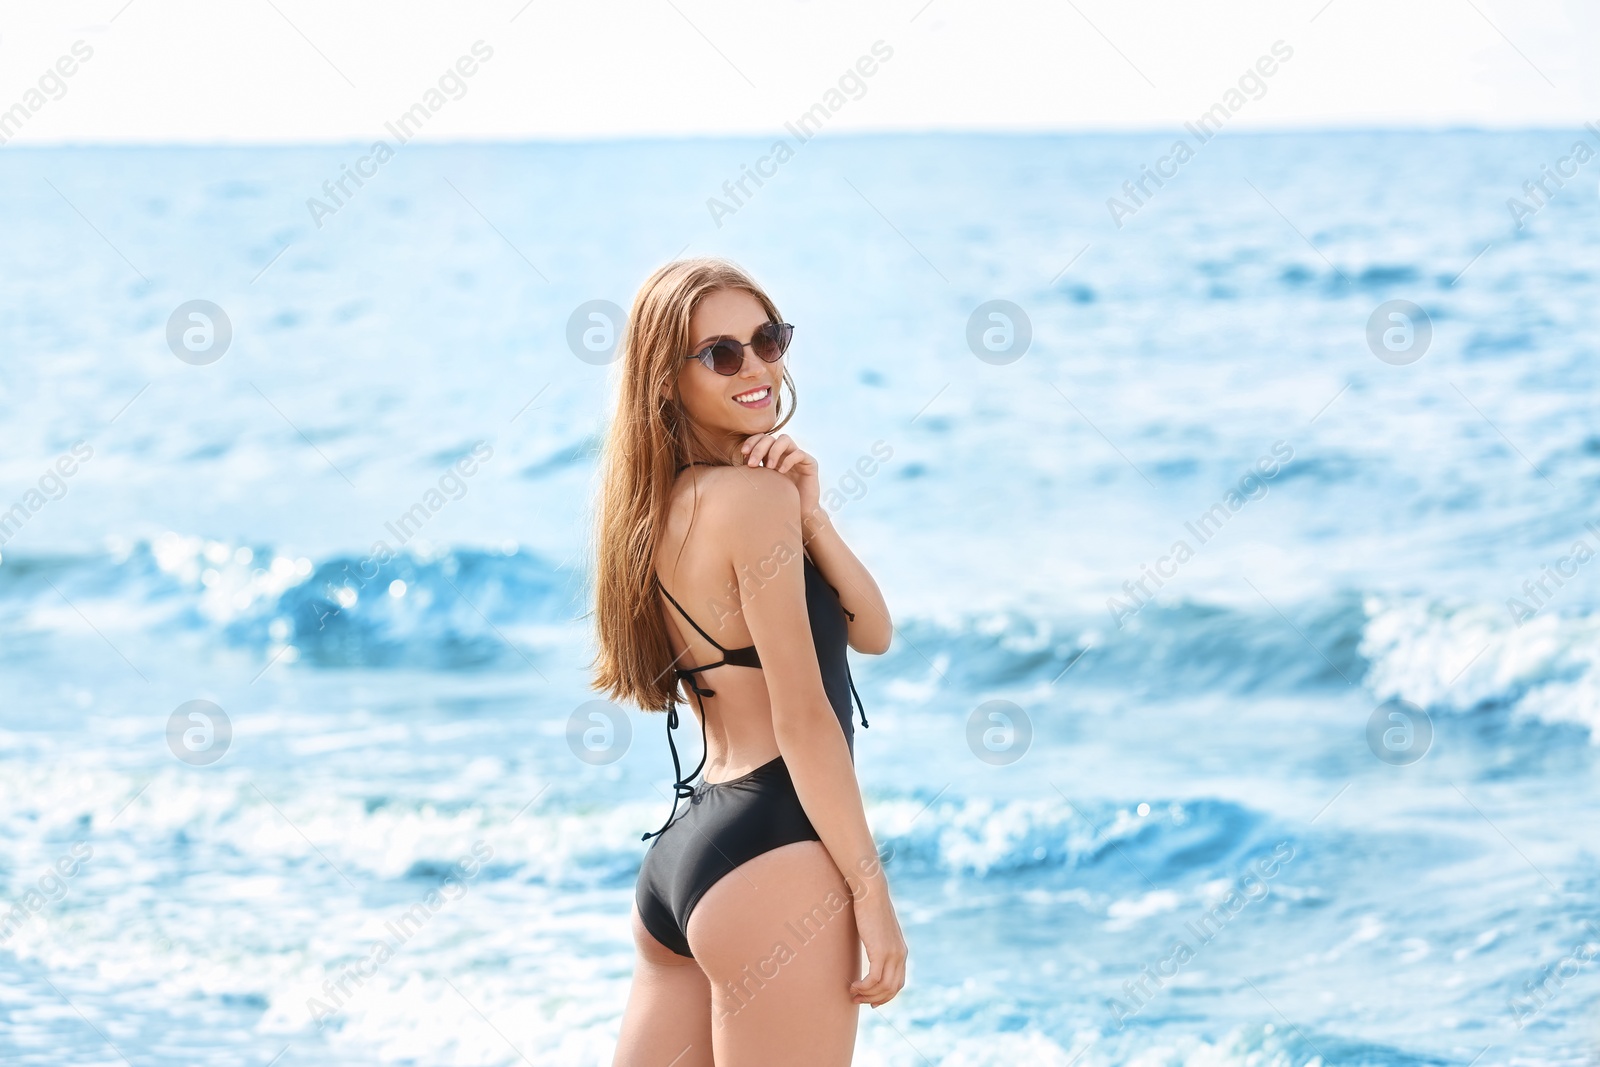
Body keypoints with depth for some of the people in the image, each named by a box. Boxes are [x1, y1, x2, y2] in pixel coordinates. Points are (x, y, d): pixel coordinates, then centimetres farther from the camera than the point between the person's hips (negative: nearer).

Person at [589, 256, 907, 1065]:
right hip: (772, 849, -9)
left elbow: (871, 632, 13)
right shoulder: (755, 494, -10)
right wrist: (872, 893, -12)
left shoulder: (665, 505, 16)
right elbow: (803, 718, -14)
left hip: (677, 849, 9)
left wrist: (808, 515, -3)